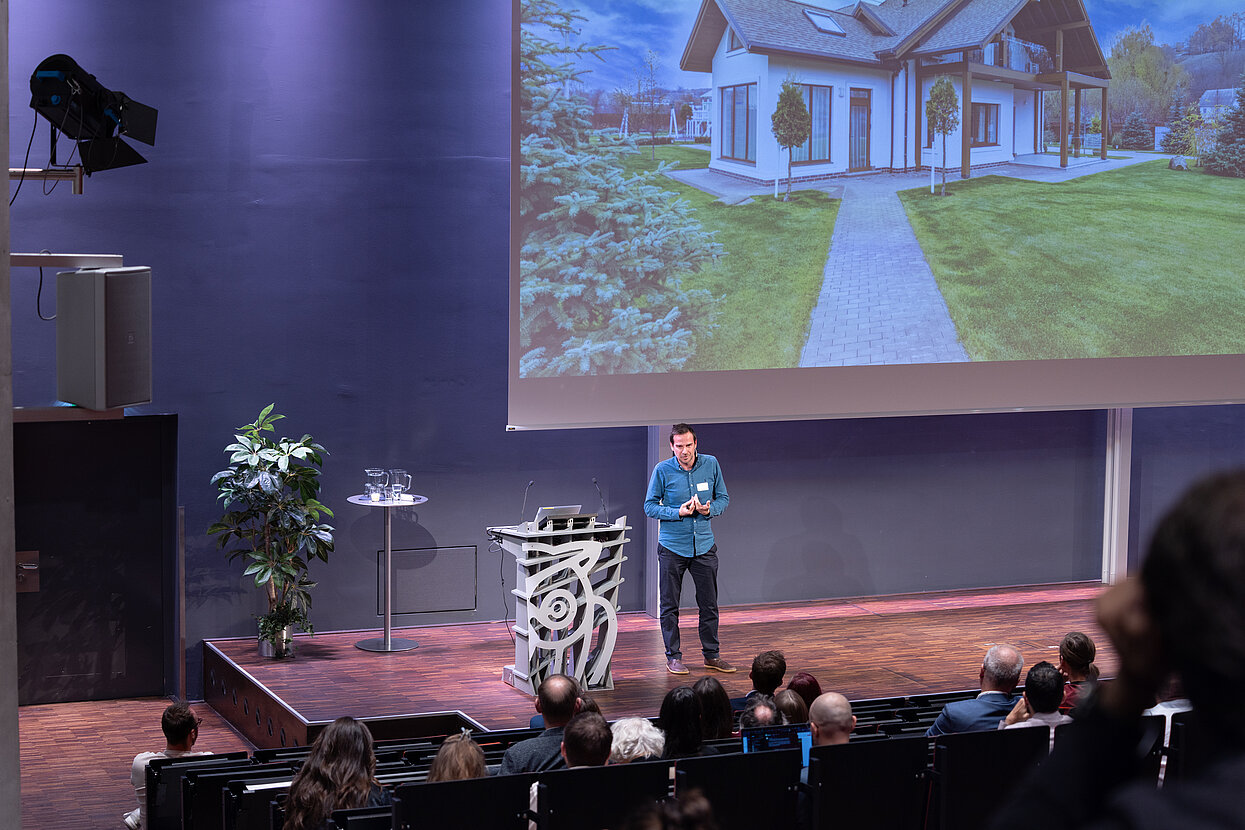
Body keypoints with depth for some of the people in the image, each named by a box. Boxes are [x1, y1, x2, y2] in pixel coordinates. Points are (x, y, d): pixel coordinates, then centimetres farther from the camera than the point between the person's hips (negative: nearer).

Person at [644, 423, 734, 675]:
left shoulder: (710, 464, 0)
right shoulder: (662, 470, -8)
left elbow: (723, 498, 9)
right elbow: (650, 506, -3)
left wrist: (709, 509, -12)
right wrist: (678, 512, -18)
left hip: (704, 546, 2)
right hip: (672, 547, -2)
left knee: (709, 604, 7)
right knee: (669, 605, 3)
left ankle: (712, 655, 18)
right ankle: (673, 657, 12)